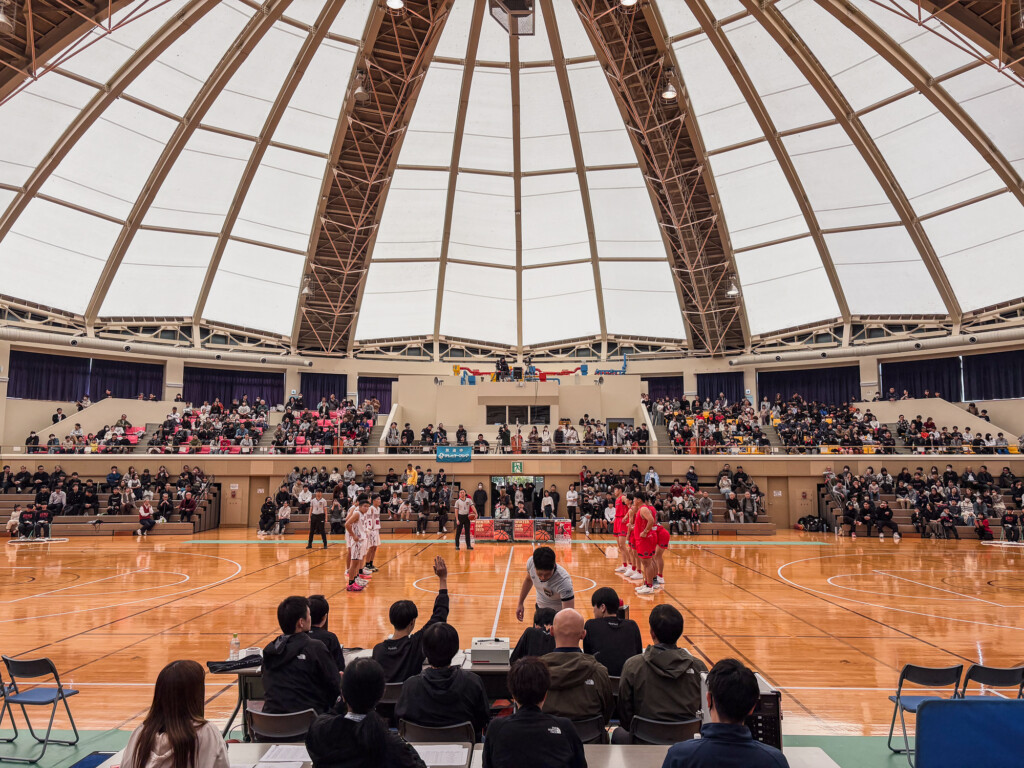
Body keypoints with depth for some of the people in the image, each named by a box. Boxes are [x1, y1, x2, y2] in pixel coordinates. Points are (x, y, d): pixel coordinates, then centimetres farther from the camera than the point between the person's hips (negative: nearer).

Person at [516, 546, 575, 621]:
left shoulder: (564, 582, -39)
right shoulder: (531, 563, -24)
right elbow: (528, 580, 1)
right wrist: (520, 603, 10)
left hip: (558, 613, -5)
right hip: (540, 607, 5)